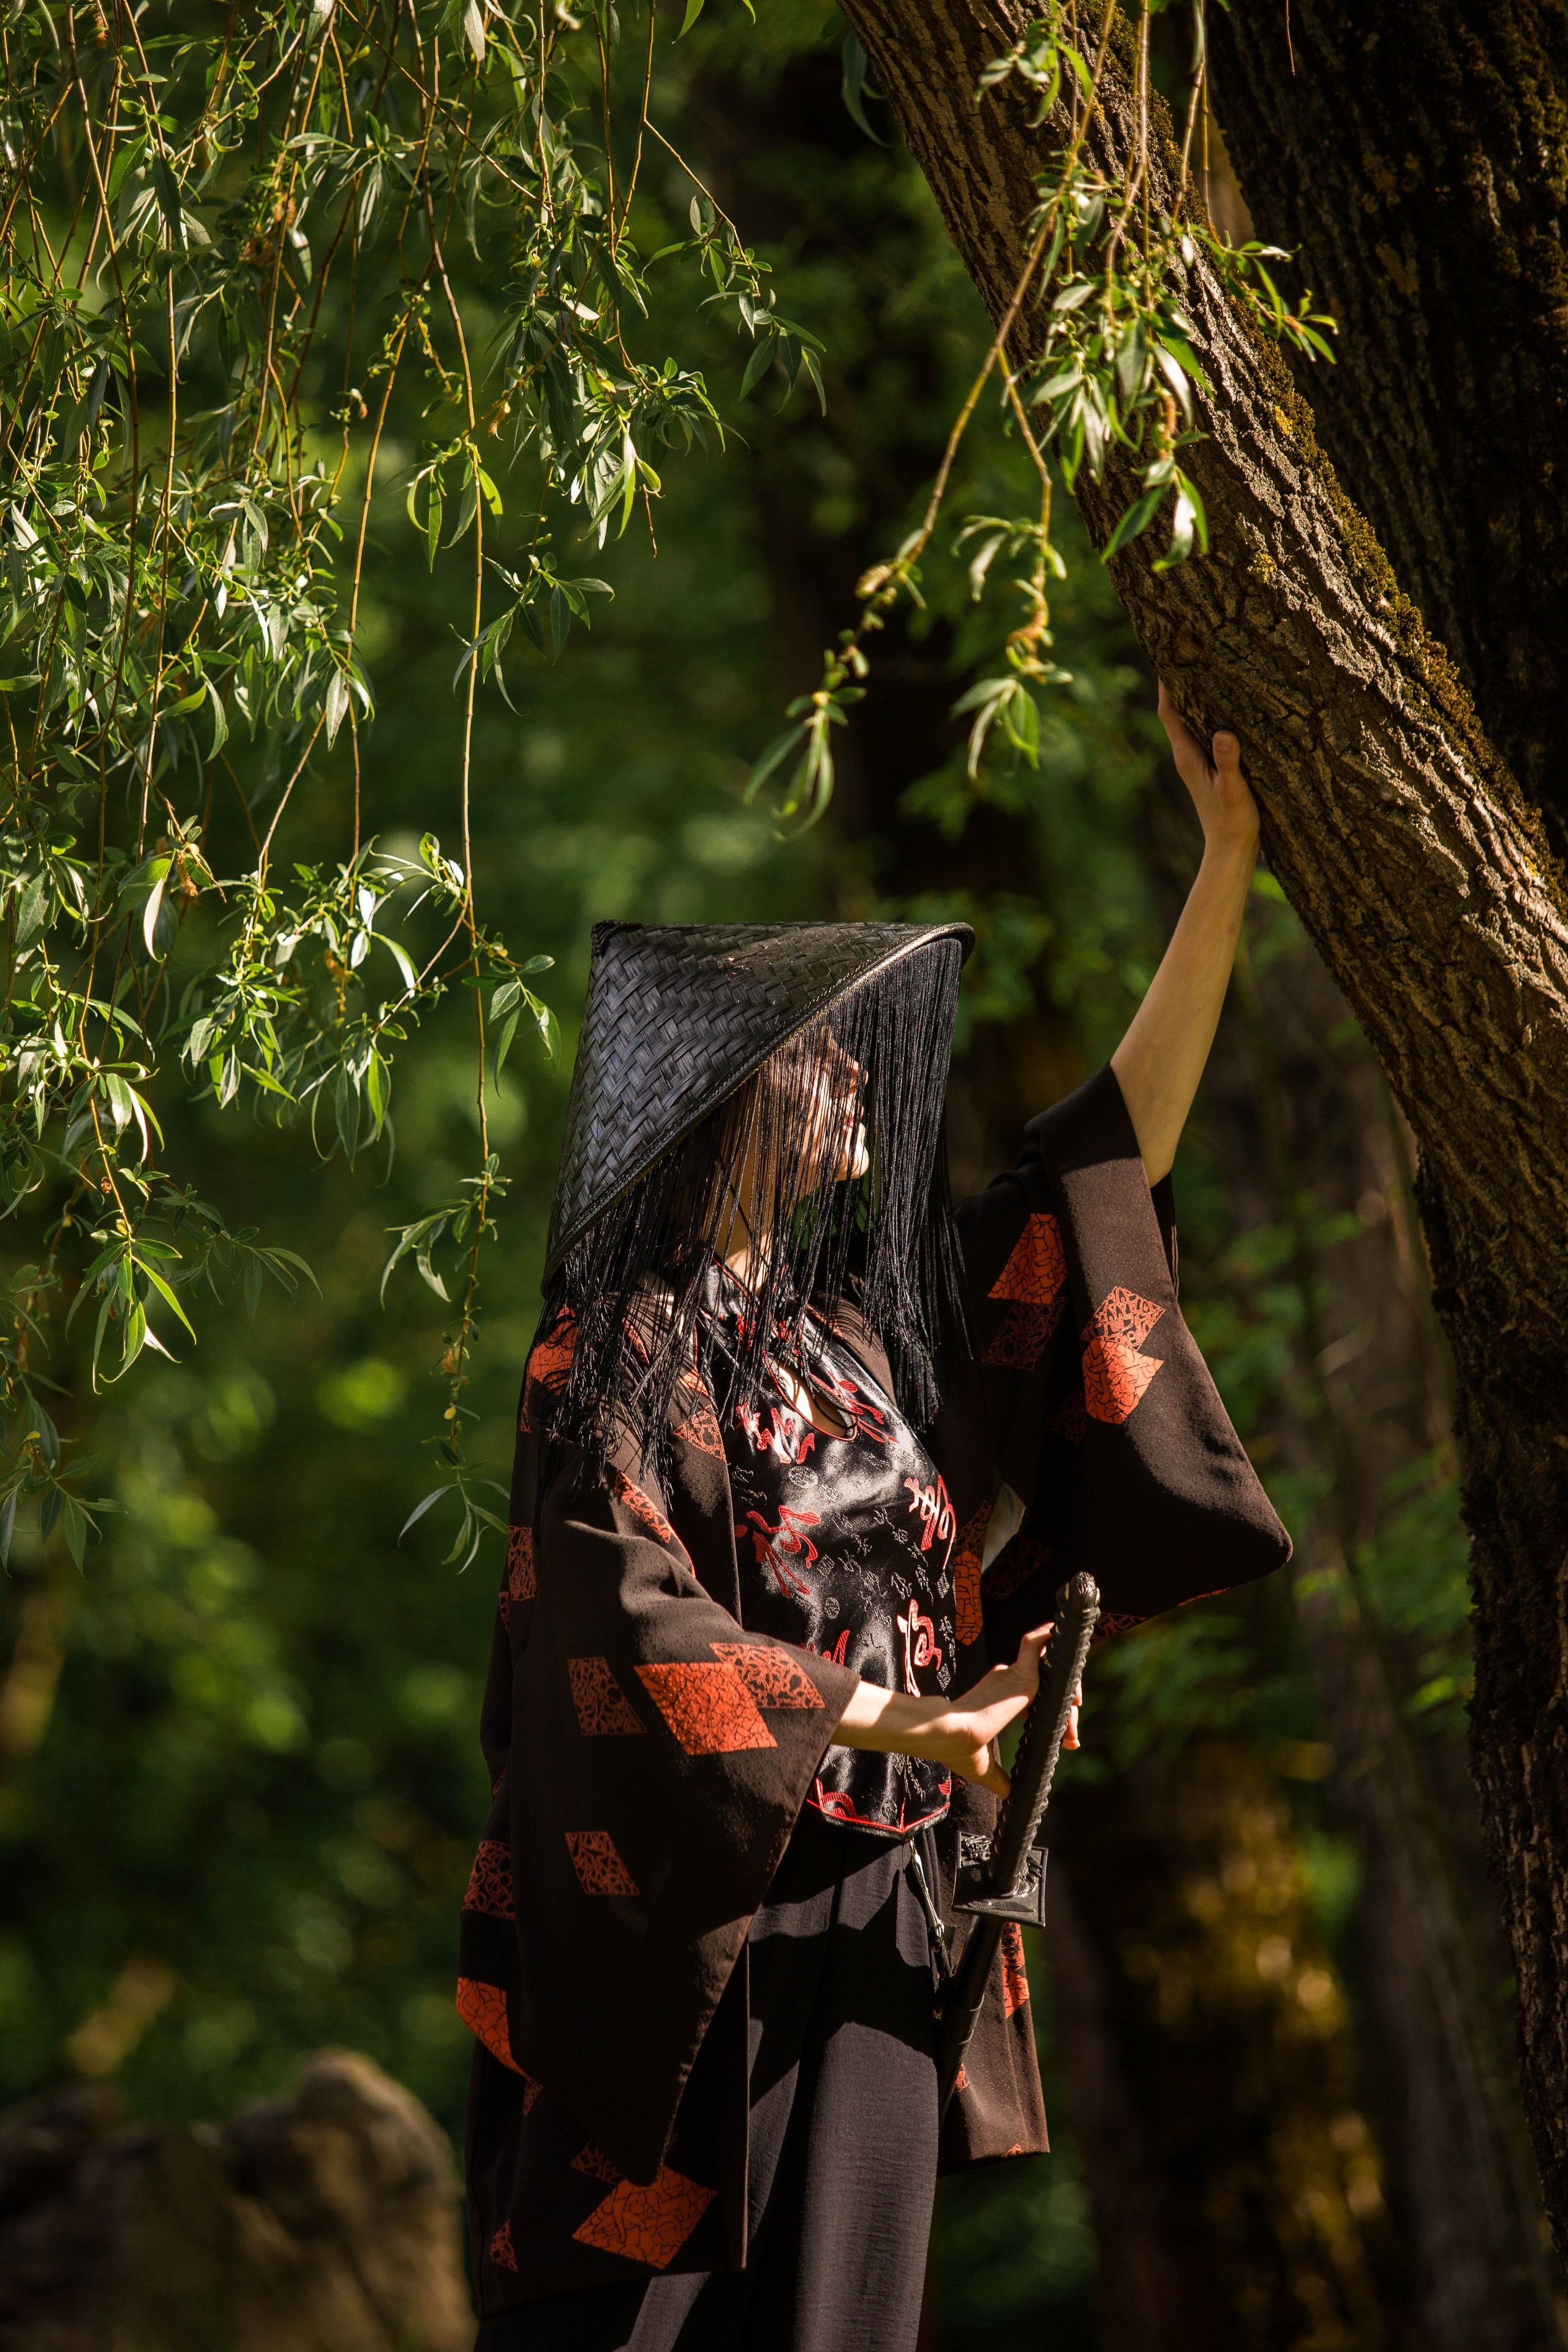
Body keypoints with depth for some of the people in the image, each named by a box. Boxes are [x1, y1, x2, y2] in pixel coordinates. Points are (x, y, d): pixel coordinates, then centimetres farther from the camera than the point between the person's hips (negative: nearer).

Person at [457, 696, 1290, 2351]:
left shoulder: (874, 1320, 12)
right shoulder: (613, 1358, -6)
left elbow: (1118, 1142, 13)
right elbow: (627, 1624, -15)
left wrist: (1226, 859, 10)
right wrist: (882, 1721, -19)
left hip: (882, 1906, 7)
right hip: (692, 1907, -6)